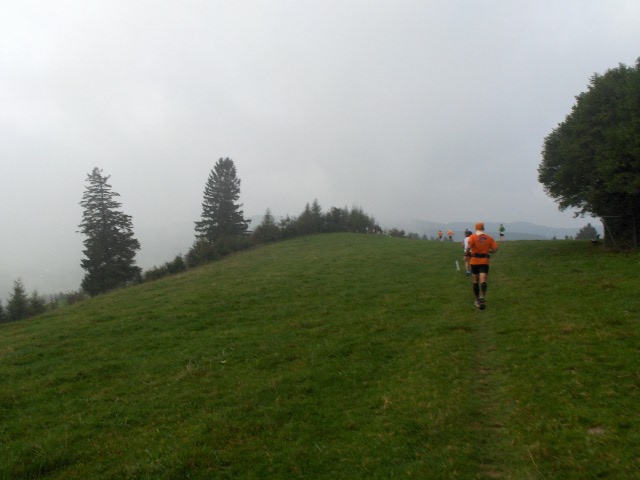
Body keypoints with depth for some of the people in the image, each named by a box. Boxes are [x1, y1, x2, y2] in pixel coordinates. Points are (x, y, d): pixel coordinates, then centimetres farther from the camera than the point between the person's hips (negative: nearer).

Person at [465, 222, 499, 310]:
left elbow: (468, 247, -19)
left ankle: (477, 300, 20)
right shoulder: (489, 238, 6)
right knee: (483, 281, -8)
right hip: (485, 261, 0)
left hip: (474, 261, 0)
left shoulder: (472, 237, -2)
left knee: (475, 281, 12)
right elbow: (495, 249, 1)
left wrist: (468, 254, -1)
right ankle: (482, 297, -31)